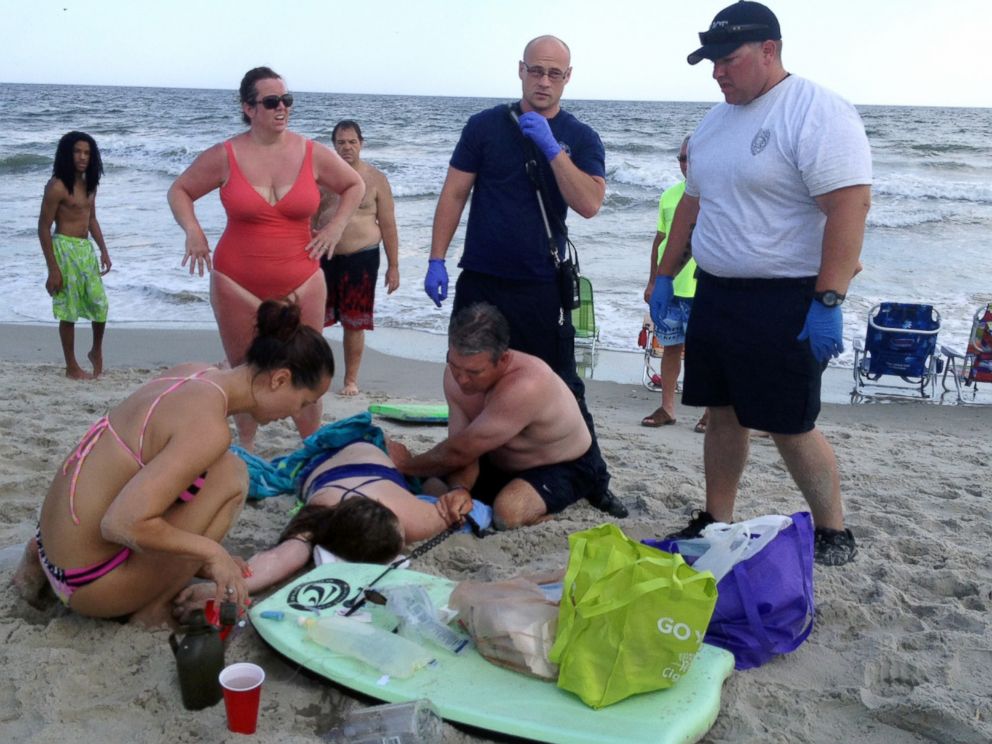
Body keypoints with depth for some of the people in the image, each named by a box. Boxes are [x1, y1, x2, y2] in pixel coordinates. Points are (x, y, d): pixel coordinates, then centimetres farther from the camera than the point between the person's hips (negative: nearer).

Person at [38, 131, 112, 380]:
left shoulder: (88, 184, 10)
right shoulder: (57, 186, -13)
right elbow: (43, 228, -13)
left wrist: (104, 250, 14)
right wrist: (53, 269, -16)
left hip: (87, 249, 7)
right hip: (65, 249, -7)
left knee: (100, 303, 6)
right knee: (69, 311, 0)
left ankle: (97, 351, 29)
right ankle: (72, 367, 11)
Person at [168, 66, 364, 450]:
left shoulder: (313, 154, -2)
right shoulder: (224, 156, -4)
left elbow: (355, 185, 15)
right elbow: (179, 191, 10)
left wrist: (336, 226, 2)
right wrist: (193, 231, -6)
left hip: (301, 282, 1)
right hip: (237, 284, 0)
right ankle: (245, 450, 25)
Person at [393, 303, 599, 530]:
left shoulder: (525, 387, -39)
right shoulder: (456, 374, -16)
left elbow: (460, 451, -32)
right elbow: (461, 447, -15)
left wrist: (403, 465, -19)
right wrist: (459, 490, -36)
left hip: (563, 468, -7)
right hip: (498, 463, 7)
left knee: (507, 512, -34)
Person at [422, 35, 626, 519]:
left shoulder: (580, 138, 1)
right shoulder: (486, 126, 2)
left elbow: (589, 204, -14)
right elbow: (454, 194, 2)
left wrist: (552, 147, -20)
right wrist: (436, 260, -4)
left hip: (542, 288, -1)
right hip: (480, 281, 2)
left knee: (562, 389, 5)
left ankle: (594, 483, 17)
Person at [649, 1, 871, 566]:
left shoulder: (817, 113, -14)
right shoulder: (716, 121, 13)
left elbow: (850, 206, -22)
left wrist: (829, 301, -27)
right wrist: (666, 277, 19)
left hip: (785, 305, -8)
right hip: (716, 296, 8)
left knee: (791, 428, -1)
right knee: (725, 414, 13)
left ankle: (835, 534, 18)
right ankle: (717, 524, 26)